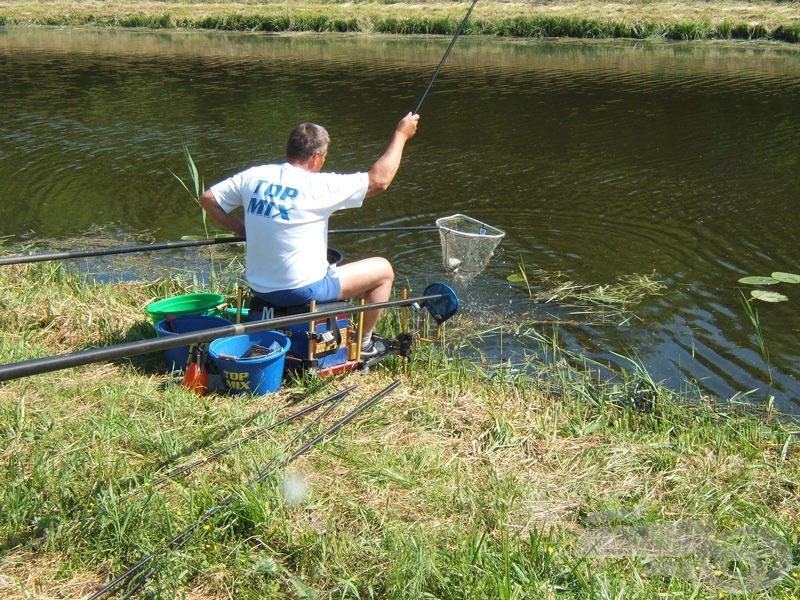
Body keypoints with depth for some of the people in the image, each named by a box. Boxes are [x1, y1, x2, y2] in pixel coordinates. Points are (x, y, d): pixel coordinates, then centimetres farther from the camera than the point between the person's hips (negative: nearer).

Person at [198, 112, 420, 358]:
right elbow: (380, 180, -11)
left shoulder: (253, 176, -1)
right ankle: (364, 344, 24)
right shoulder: (318, 186, -16)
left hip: (258, 289, 7)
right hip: (302, 291, -7)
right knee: (383, 269, 10)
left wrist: (244, 230, 11)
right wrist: (401, 134, 1)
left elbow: (207, 198, 9)